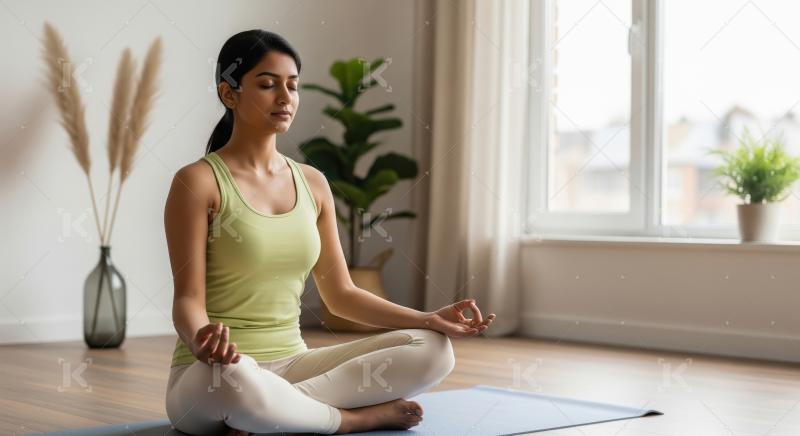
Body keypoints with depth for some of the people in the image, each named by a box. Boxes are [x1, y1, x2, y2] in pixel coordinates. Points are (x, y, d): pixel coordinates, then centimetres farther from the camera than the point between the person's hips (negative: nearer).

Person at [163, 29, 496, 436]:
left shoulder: (313, 183, 9)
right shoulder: (198, 182, -7)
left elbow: (341, 294, 12)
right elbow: (188, 298, -12)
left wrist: (431, 319, 0)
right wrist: (202, 338, -36)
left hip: (292, 365, 6)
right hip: (212, 376, -5)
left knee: (431, 349, -11)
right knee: (231, 375, -42)